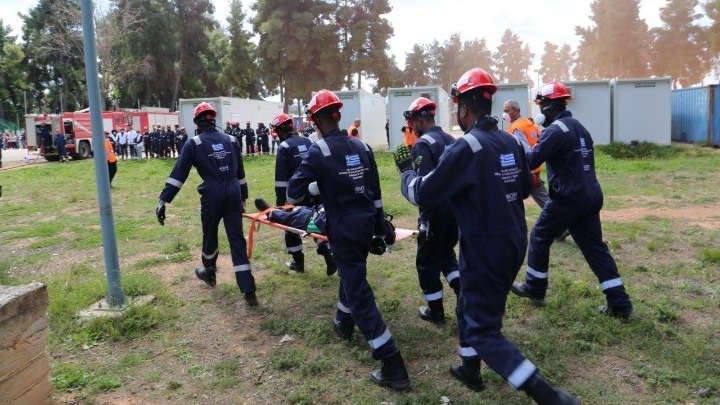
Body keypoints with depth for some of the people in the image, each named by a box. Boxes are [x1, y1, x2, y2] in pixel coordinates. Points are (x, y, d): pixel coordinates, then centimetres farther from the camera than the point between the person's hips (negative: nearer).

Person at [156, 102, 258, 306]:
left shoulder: (194, 143, 0)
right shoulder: (231, 140, 13)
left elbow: (178, 174, -5)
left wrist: (163, 201, -4)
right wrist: (243, 197, 27)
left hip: (212, 193, -3)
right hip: (233, 192, 3)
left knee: (210, 235, 19)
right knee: (237, 239, 4)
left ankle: (209, 272, 44)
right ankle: (249, 291, 0)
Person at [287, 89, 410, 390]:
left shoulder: (319, 150, -11)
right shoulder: (361, 147, 7)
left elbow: (294, 192, -9)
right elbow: (376, 193, 10)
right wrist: (379, 230, 17)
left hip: (344, 230, -7)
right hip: (366, 225, 7)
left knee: (359, 293, -4)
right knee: (352, 273, 29)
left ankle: (393, 367, -3)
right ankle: (344, 323, 53)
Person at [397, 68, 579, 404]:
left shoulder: (466, 147, -19)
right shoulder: (510, 142, 4)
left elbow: (423, 194, -14)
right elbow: (525, 188, 17)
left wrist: (406, 171, 4)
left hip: (485, 250, -8)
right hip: (513, 244, 8)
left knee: (484, 331, 2)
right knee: (470, 307, 26)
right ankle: (470, 370, 41)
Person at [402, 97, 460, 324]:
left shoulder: (423, 144, -16)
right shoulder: (451, 140, 10)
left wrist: (424, 219, -19)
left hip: (436, 211, -8)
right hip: (455, 207, 8)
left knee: (427, 261, 9)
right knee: (446, 253, 25)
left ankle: (436, 311, 19)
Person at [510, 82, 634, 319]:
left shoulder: (556, 130, -12)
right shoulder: (579, 128, 17)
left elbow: (530, 161, -17)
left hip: (568, 198, -8)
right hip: (590, 196, 8)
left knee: (539, 238, 10)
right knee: (594, 246, 10)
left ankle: (534, 288, 22)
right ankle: (619, 303, 8)